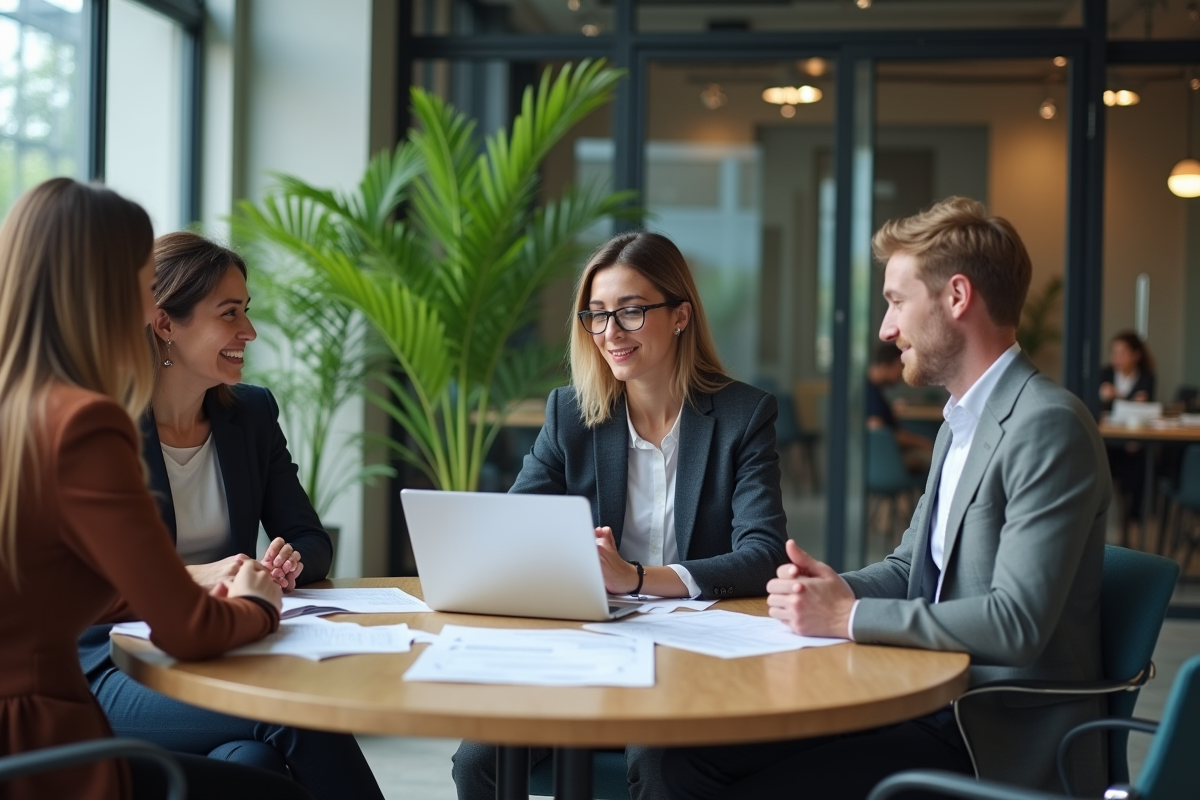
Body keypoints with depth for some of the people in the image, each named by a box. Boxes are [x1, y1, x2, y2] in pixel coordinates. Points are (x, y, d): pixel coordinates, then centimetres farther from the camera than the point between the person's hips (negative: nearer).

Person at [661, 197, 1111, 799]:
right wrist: (835, 588, -2)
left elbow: (1016, 622, -24)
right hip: (933, 703, 9)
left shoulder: (1047, 427, -17)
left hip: (1004, 743, -8)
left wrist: (851, 616, -18)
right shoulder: (962, 422, 15)